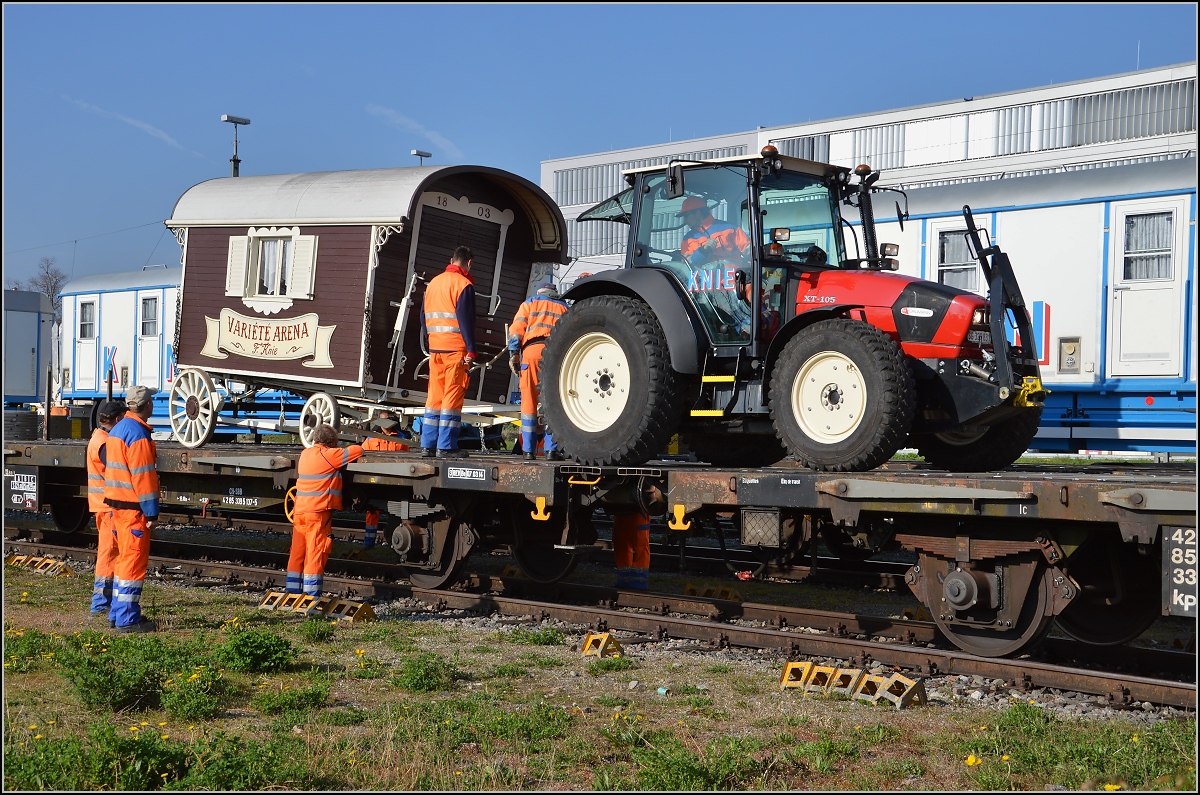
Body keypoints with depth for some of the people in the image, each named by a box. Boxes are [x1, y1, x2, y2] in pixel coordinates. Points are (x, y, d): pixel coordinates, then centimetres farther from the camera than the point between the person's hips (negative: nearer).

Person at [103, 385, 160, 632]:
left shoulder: (117, 430, 14)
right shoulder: (139, 434, -17)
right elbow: (143, 477, -20)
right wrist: (152, 513, -17)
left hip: (117, 503, 10)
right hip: (133, 507, -10)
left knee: (125, 558, 16)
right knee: (135, 559, -6)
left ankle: (118, 613, 22)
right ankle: (127, 619, -4)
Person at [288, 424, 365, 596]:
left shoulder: (305, 454, 12)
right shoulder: (329, 455, -9)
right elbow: (358, 451, -8)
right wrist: (342, 450, 14)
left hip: (299, 511, 7)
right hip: (318, 512, -7)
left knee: (297, 552, 10)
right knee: (316, 553, -4)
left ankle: (292, 590, 13)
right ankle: (311, 593, -4)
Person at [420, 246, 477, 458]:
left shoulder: (433, 282, 14)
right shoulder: (463, 285, -8)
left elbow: (424, 316, 17)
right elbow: (466, 320, -14)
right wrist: (471, 350, -13)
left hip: (435, 349, 7)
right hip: (456, 349, -7)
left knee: (435, 396, 11)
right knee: (452, 397, -4)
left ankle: (427, 445, 11)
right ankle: (446, 447, -6)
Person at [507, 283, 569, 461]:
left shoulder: (529, 304, 21)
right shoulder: (564, 308, 26)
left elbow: (516, 329, 6)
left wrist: (513, 354, 1)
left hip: (532, 349, -1)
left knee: (529, 401, 0)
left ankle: (529, 450, -1)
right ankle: (551, 449, -3)